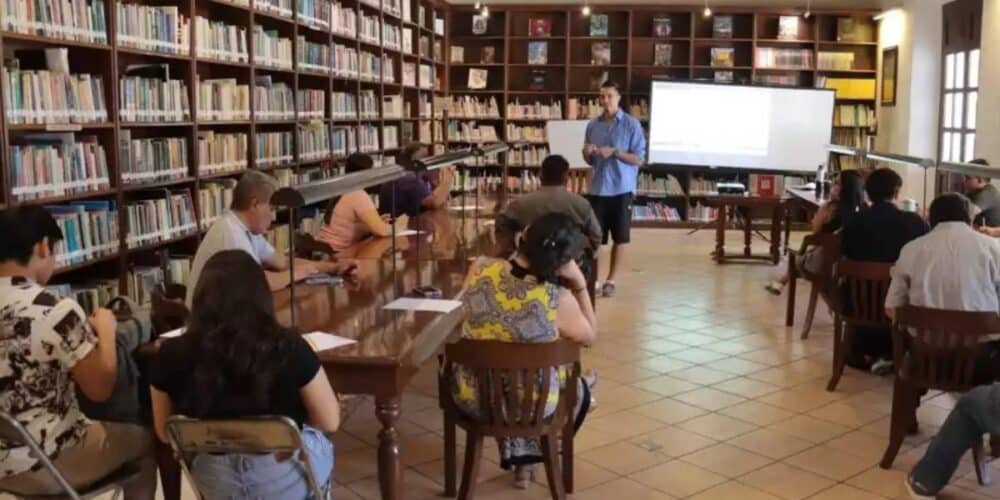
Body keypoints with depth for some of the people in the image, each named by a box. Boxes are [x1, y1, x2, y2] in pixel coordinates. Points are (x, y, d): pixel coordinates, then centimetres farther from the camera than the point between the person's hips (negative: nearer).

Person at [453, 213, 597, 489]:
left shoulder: (480, 268, -17)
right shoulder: (559, 299, -25)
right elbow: (590, 336, -4)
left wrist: (514, 257, 7)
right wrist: (580, 285, -5)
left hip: (472, 397, 3)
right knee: (579, 389, 33)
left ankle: (514, 454, 50)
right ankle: (527, 457, 51)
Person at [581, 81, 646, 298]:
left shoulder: (632, 125, -5)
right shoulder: (593, 125, 6)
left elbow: (639, 159, -7)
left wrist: (615, 152, -19)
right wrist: (587, 153, -9)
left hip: (622, 188, -2)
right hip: (598, 188, 2)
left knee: (620, 238, 6)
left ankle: (610, 280, 18)